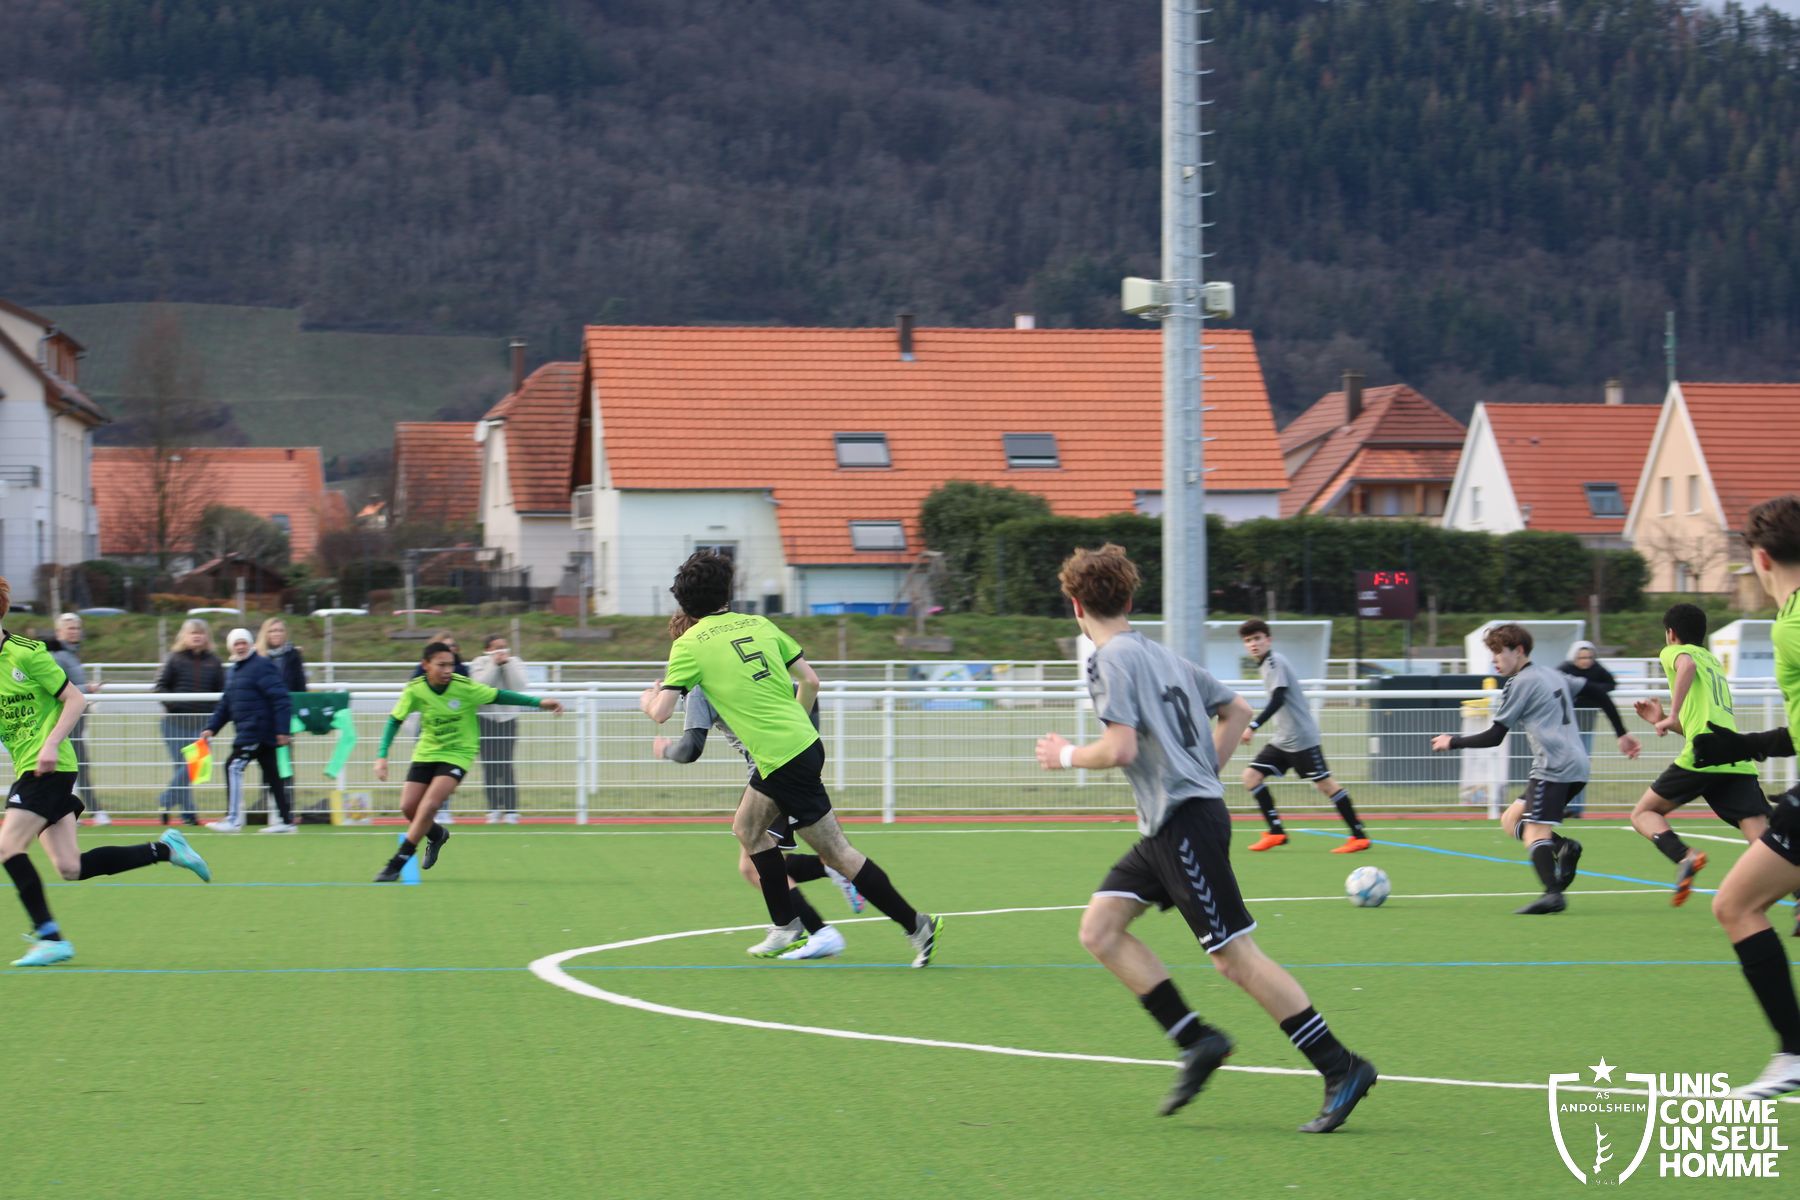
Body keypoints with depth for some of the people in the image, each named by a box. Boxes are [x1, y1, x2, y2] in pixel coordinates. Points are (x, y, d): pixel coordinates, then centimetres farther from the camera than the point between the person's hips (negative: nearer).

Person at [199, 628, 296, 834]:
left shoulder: (261, 666, -10)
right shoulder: (233, 671, 19)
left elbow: (280, 699, -17)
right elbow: (225, 705, 24)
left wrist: (282, 730, -22)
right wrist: (211, 728, 14)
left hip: (256, 730, -9)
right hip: (247, 731, 9)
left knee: (234, 767, -12)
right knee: (272, 775, 9)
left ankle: (233, 820, -12)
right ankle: (285, 821, 11)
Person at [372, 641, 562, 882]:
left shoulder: (464, 687, -19)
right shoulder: (414, 690, -13)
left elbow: (498, 696, -10)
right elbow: (395, 720, -6)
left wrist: (539, 702, -14)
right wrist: (382, 756, -15)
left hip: (457, 754, -3)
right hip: (426, 752, 3)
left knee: (429, 805, -20)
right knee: (408, 807, -1)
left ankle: (398, 863, -11)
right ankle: (437, 835, 33)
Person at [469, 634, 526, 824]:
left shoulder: (515, 663, 5)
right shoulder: (479, 664, 2)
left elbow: (518, 687, -10)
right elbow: (481, 686, -15)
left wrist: (507, 664, -14)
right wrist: (495, 665, -16)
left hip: (508, 718, 0)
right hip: (485, 718, 0)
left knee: (505, 765, -9)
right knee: (489, 765, -2)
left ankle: (511, 809, -5)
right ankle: (493, 809, 6)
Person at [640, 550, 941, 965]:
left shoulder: (689, 646, -6)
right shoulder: (759, 625, 10)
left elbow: (660, 713, -7)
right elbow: (810, 680, 11)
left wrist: (648, 699, 17)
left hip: (781, 758, -8)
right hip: (802, 741, 8)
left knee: (836, 853, -1)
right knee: (747, 827, 24)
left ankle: (916, 925, 0)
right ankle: (786, 927, 27)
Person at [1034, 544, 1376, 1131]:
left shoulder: (1114, 658, -11)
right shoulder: (1164, 654, 17)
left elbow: (1121, 749, -21)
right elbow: (1237, 710, 25)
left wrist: (1066, 755, -3)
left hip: (1185, 820, -10)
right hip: (1164, 826, 10)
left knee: (1236, 958, -8)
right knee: (1099, 928, 6)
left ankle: (1342, 1068, -6)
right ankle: (1196, 1041, 3)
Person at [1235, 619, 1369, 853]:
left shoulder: (1274, 662, -13)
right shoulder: (1265, 665, 15)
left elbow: (1277, 700, -24)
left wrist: (1253, 726, -27)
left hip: (1301, 738, -10)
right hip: (1283, 740, 10)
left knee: (1324, 783, -6)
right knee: (1251, 775, 0)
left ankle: (1359, 836, 1)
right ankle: (1276, 832, 0)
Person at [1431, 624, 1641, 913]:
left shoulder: (1519, 683, -3)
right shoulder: (1553, 675, 22)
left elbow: (1494, 736, -5)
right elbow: (1599, 696, 25)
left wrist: (1453, 741, 6)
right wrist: (1622, 734, 29)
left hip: (1554, 767, -9)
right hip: (1577, 767, 9)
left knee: (1534, 831, -17)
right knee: (1510, 819, 13)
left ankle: (1553, 893, -35)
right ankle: (1564, 847, -9)